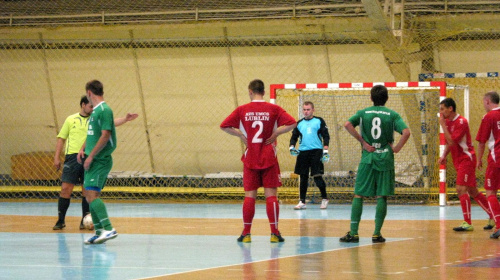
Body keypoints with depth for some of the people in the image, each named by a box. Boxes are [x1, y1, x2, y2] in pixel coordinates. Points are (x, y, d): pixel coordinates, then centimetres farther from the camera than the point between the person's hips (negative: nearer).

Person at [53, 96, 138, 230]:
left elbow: (111, 123, -3)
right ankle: (60, 220, 4)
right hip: (72, 157, -1)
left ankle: (85, 221, 11)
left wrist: (125, 119, -20)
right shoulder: (71, 120, 9)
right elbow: (61, 138, 10)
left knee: (87, 189, 2)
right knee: (66, 188, -5)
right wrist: (57, 157, 4)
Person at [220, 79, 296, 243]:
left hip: (250, 159, 1)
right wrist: (276, 133, -4)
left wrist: (241, 135, 5)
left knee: (249, 195, 5)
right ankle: (274, 233, -3)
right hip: (269, 159, -1)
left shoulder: (242, 110, 0)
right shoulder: (273, 109, -2)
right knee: (271, 195, -1)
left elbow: (224, 126, -1)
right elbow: (291, 123, -11)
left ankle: (246, 233, 5)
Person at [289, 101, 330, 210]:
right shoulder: (299, 123, 13)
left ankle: (324, 199, 10)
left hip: (316, 151, -4)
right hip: (303, 152, 4)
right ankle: (302, 202, 9)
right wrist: (292, 146, -3)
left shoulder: (319, 121, 4)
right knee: (303, 177, 5)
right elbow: (294, 136, 16)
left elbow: (326, 136, 1)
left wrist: (325, 150, -8)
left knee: (317, 176, -8)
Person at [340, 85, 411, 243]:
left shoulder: (363, 113, 5)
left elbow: (348, 125, -11)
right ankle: (377, 233, 0)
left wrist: (362, 142, -5)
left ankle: (353, 232, -1)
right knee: (381, 197, 3)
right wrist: (397, 148, -2)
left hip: (367, 158, 0)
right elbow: (406, 132, -14)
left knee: (358, 195, 4)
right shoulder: (392, 115, 1)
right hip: (385, 159, 0)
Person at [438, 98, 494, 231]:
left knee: (461, 189, -16)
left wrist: (443, 125, -19)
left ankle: (467, 223, -16)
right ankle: (493, 217, 22)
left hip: (466, 159, -9)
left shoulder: (461, 122, -16)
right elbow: (449, 143, 20)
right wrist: (444, 156, 5)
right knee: (472, 191, 13)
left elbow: (452, 141, -24)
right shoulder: (448, 122, 11)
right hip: (458, 160, 9)